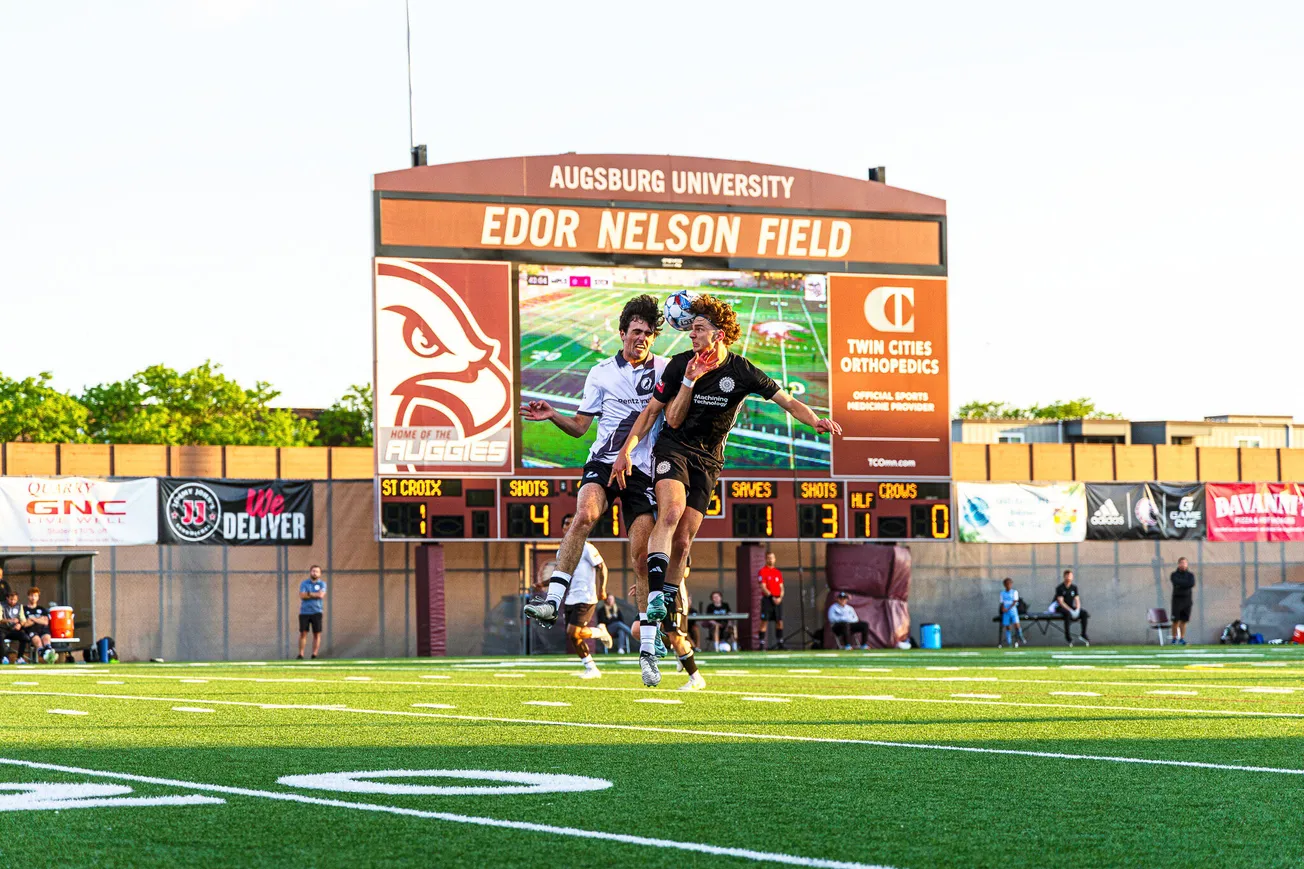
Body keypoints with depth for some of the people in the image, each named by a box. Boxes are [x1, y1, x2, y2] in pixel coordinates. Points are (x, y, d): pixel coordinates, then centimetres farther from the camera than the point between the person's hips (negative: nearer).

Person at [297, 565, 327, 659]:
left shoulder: (322, 584, 7)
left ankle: (314, 655, 2)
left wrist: (309, 594, -5)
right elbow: (302, 596, -7)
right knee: (303, 633, -3)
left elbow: (321, 595, -11)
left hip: (316, 612, 0)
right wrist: (315, 595, -6)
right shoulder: (304, 583, 8)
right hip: (304, 612, 0)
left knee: (317, 634, -2)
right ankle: (300, 654, 0)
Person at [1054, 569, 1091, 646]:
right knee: (1068, 614, -39)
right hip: (1062, 608, -5)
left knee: (1084, 613, -20)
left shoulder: (1074, 587, 10)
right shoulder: (1060, 588, -7)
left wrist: (1077, 609, -15)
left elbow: (1077, 600, 6)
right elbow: (1060, 601, -14)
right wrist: (1070, 610, -24)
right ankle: (1067, 636, -33)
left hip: (1072, 607, 5)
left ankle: (1084, 635, -18)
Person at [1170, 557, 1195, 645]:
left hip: (1187, 600, 2)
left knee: (1184, 620, 2)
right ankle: (1174, 638, 2)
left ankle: (1182, 638, 6)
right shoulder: (1174, 575, 4)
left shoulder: (1190, 575, 9)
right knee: (1176, 620, -5)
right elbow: (1176, 582, -16)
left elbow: (1192, 584, -9)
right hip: (1177, 599, -2)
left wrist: (1181, 585, -10)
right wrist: (1186, 583, -9)